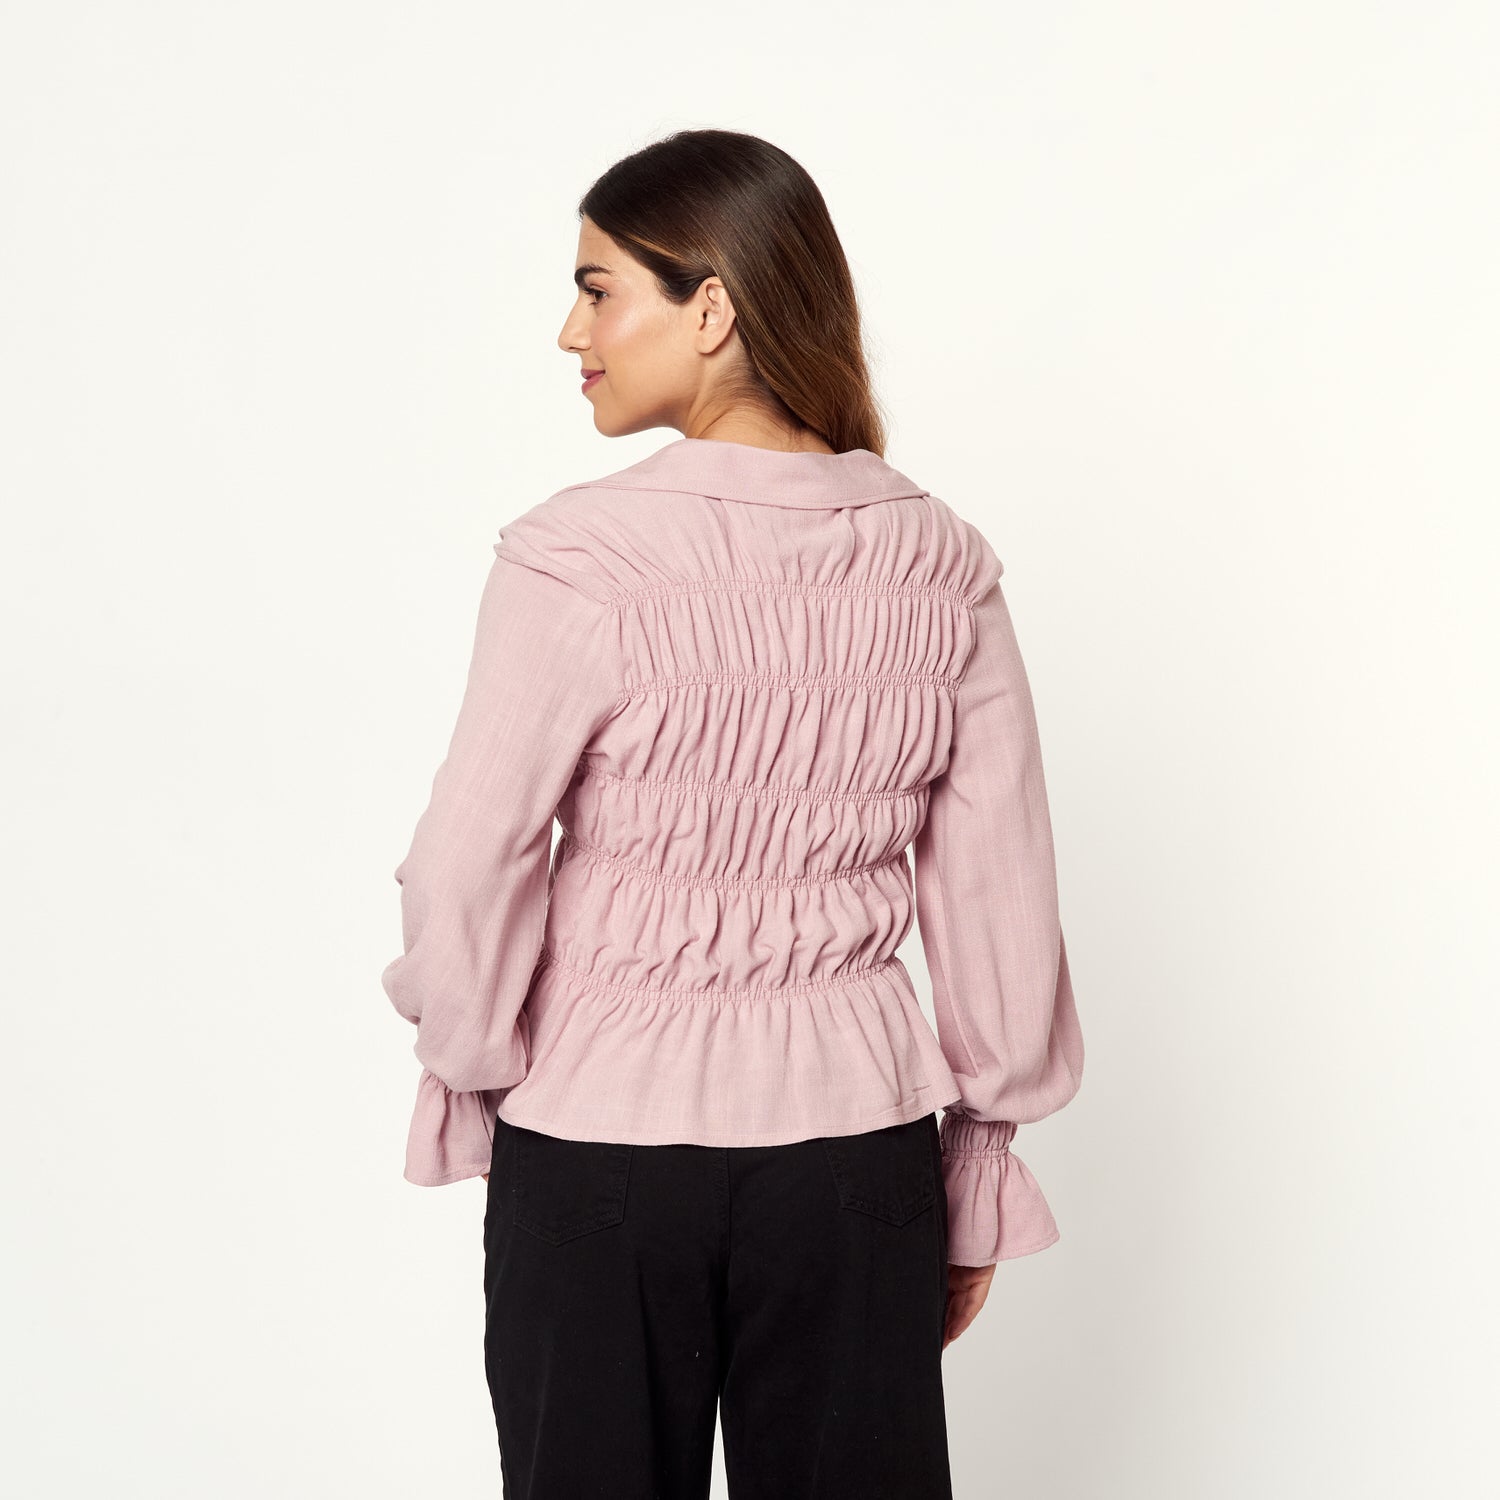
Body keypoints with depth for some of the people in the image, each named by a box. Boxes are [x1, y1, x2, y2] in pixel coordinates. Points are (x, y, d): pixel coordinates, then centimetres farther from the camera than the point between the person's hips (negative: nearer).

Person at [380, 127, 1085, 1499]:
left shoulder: (577, 561, -16)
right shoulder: (941, 566, -4)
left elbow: (468, 874, -13)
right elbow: (1001, 901, 0)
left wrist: (466, 1080, 6)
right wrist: (982, 1176, 11)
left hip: (598, 1133, -3)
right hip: (855, 1136, 3)